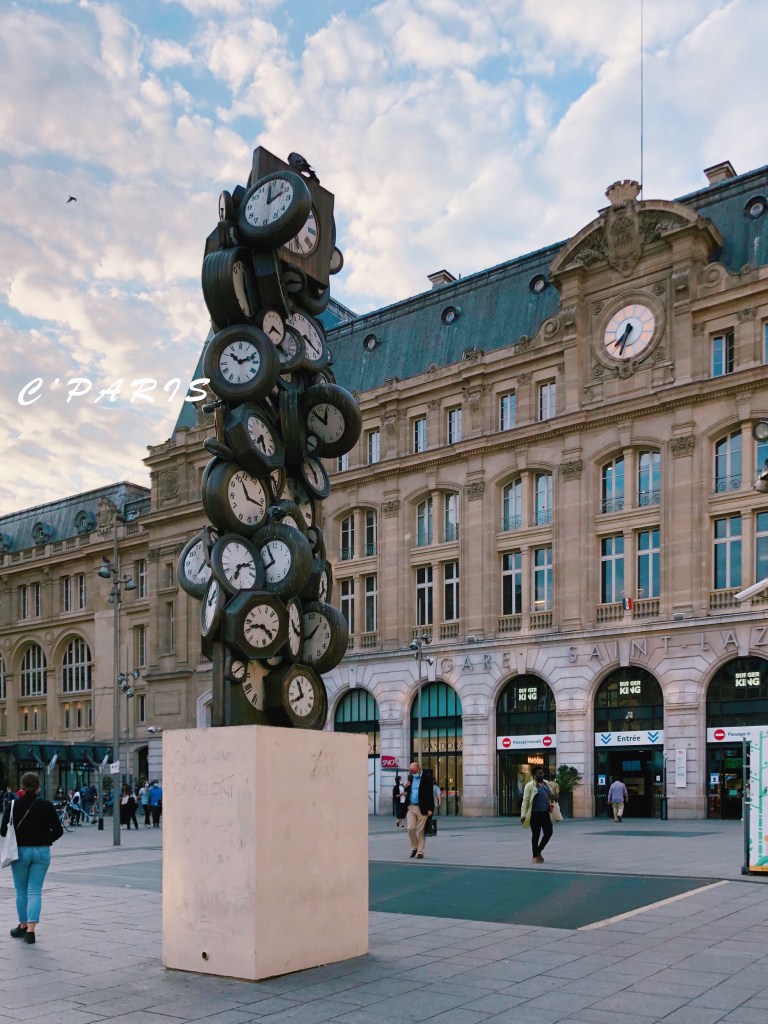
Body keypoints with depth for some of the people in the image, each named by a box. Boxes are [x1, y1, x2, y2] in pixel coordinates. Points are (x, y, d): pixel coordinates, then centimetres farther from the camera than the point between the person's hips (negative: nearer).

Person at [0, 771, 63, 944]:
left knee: (21, 891, 15)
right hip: (42, 852, 0)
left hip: (20, 851, 0)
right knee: (35, 891, 3)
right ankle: (31, 929, -10)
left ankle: (23, 926, 24)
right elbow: (58, 830, -4)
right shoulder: (47, 806, -5)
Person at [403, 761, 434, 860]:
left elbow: (430, 793, -9)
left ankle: (420, 852, 9)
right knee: (411, 828, -2)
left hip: (422, 808, -4)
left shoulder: (427, 778, -7)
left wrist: (430, 809, -13)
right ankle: (414, 847, 19)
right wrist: (406, 787, -4)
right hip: (411, 807, 4)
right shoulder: (410, 777, 10)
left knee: (421, 831, 1)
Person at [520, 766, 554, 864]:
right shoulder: (530, 785, -7)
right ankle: (535, 856, 14)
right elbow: (525, 800, -11)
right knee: (536, 835, 2)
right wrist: (523, 814, -17)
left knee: (548, 833, 4)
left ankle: (538, 851, 24)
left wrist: (551, 803, 7)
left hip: (545, 814, 6)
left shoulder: (546, 784, 12)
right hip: (535, 814, -6)